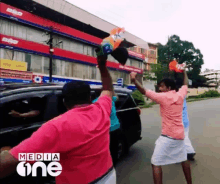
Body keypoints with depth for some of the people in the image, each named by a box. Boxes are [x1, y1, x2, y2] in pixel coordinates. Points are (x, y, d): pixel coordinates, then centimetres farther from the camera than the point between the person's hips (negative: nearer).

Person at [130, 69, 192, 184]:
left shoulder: (163, 97, -15)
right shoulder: (180, 95, 2)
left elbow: (144, 92, -21)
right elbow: (185, 84, 22)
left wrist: (134, 80, -28)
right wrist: (184, 72, 36)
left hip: (168, 136, -7)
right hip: (180, 135, 8)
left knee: (156, 163, -1)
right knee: (184, 159, 27)